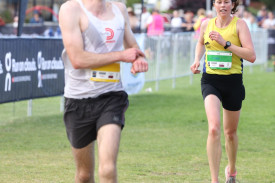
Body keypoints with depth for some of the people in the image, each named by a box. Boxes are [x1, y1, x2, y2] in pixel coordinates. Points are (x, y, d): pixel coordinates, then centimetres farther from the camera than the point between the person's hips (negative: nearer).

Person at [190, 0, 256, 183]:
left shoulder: (239, 24, -6)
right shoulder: (206, 24, 4)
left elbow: (251, 56, -16)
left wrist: (225, 43, -21)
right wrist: (197, 60, 9)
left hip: (233, 82, -1)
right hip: (210, 80, 1)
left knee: (230, 132, 15)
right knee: (214, 128, -20)